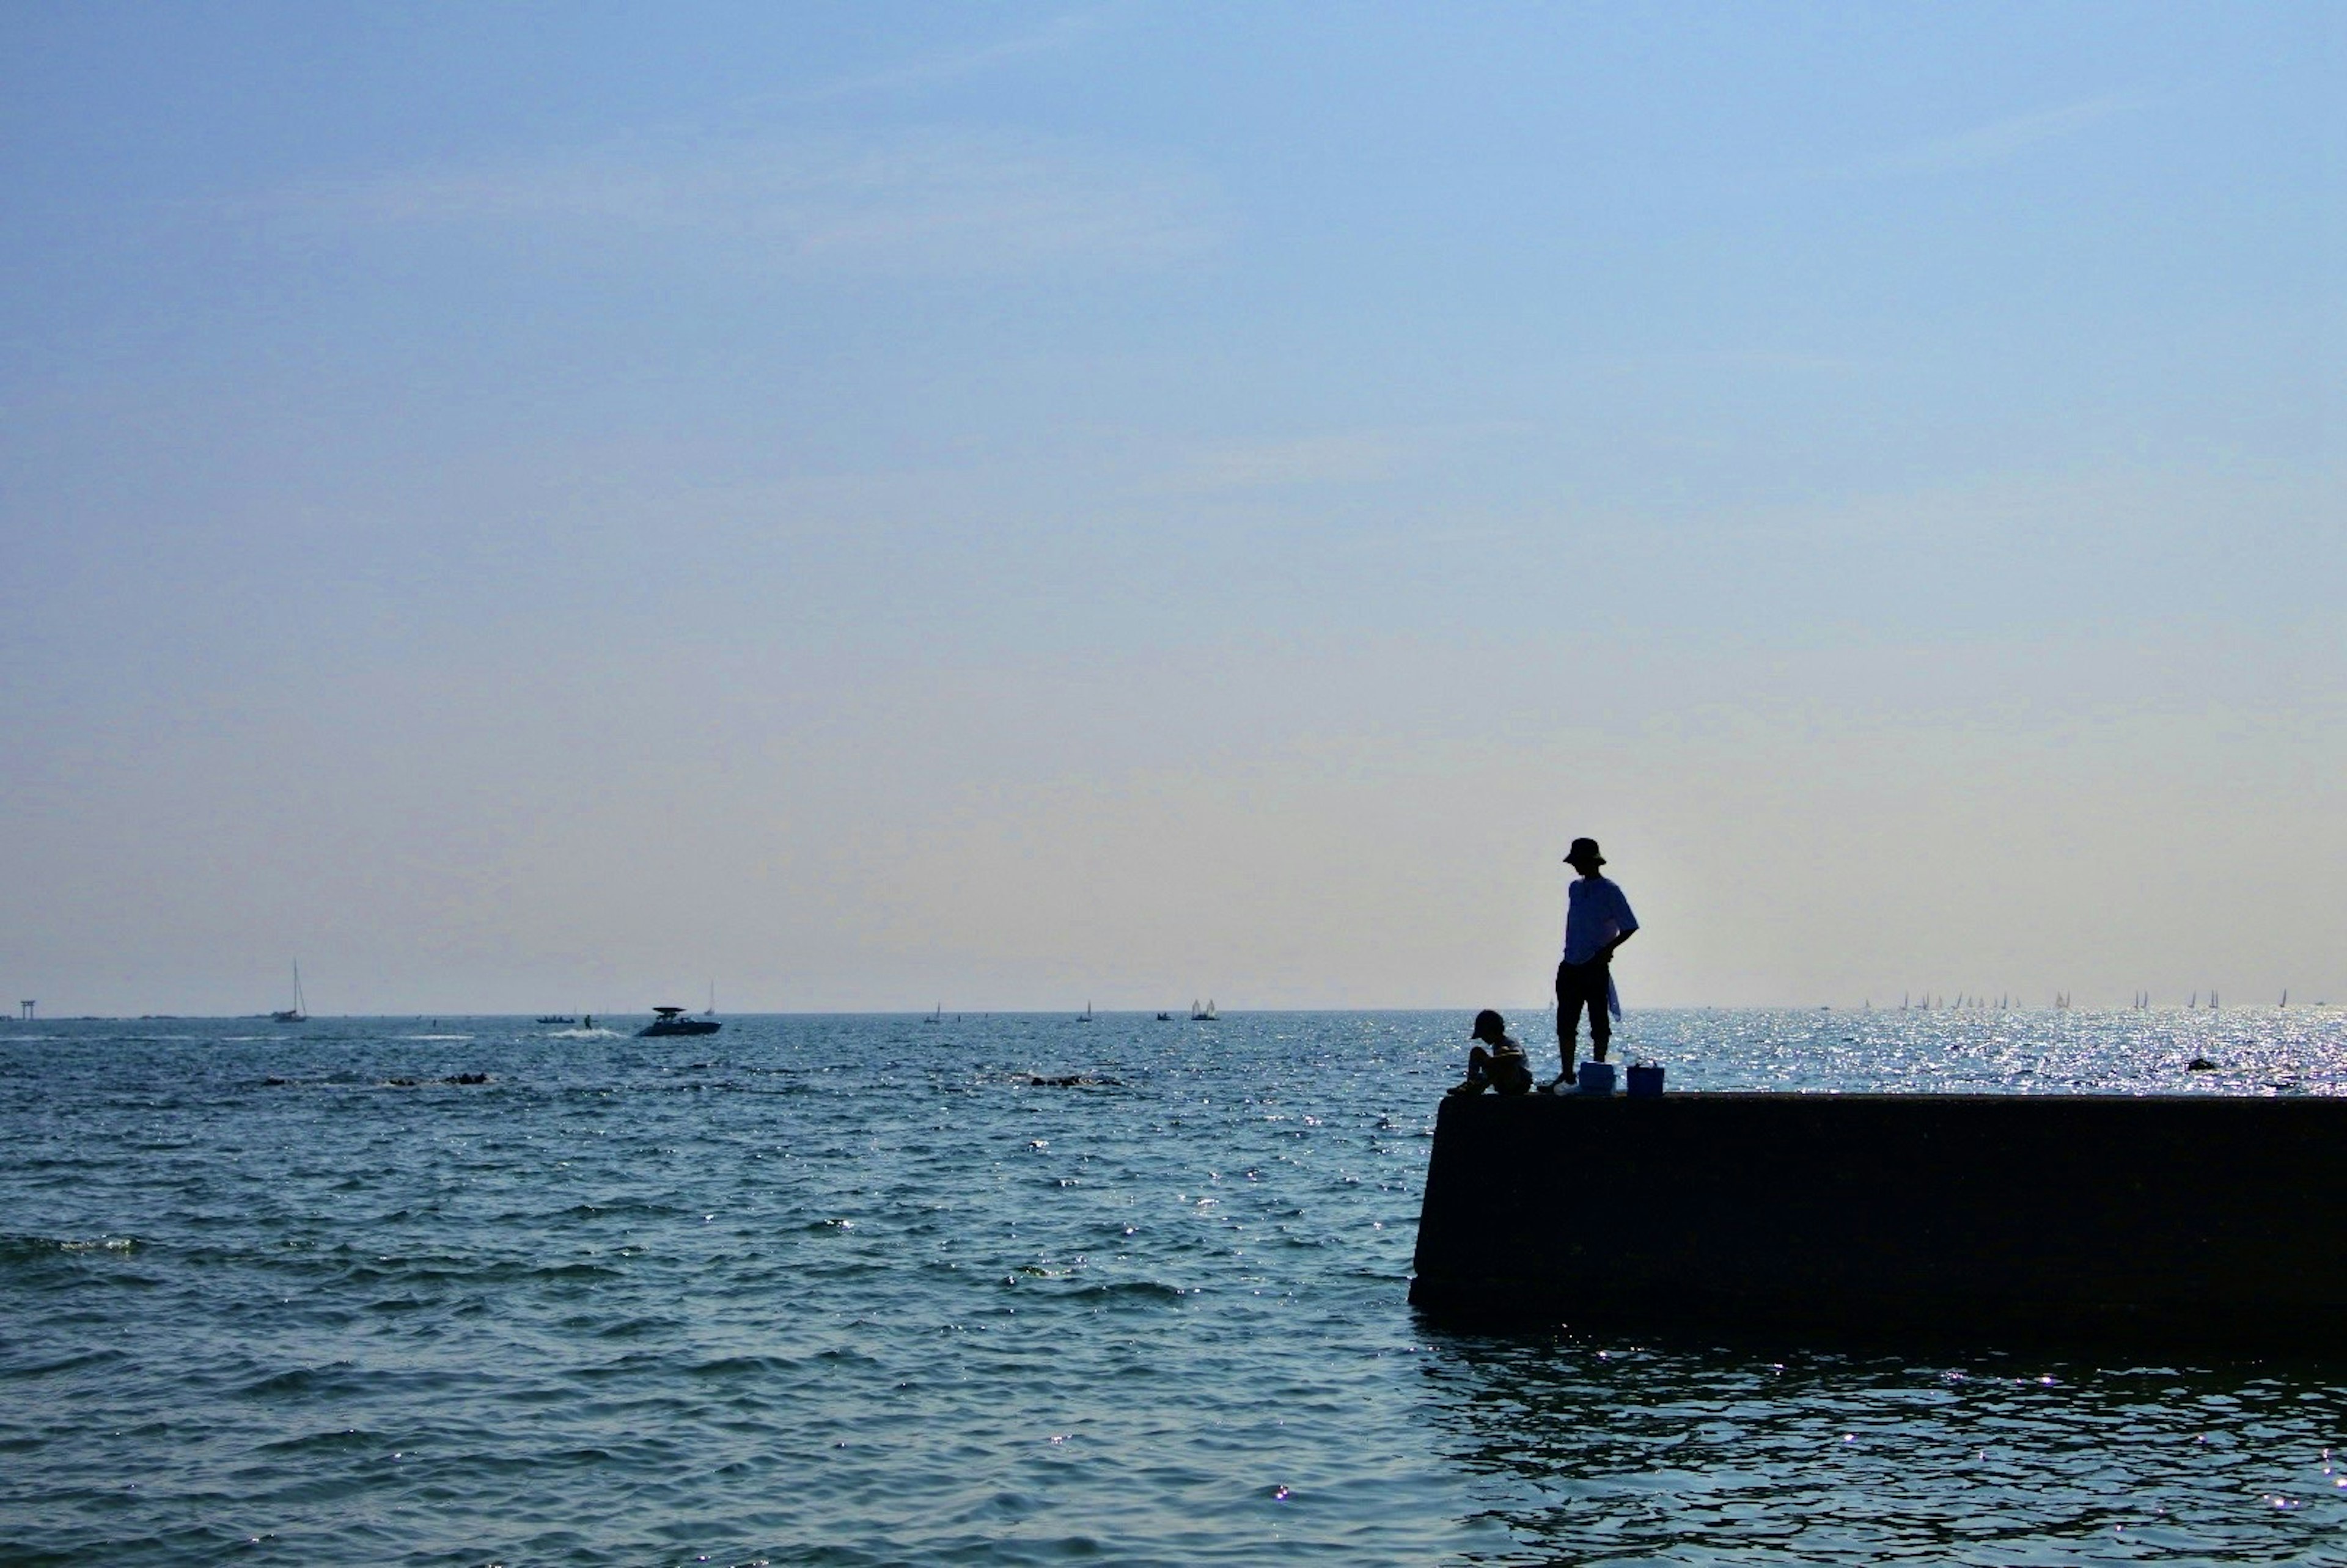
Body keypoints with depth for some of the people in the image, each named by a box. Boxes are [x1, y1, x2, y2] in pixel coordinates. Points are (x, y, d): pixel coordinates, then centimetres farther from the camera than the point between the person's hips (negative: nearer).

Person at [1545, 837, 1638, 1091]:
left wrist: (1608, 949, -15)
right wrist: (1569, 952, 15)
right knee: (1565, 1023, 5)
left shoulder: (1609, 892, -6)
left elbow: (1630, 926, -7)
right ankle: (1567, 1075, 11)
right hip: (1571, 966, 7)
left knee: (1599, 1024, -1)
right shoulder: (1575, 888, 14)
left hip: (1596, 968, -7)